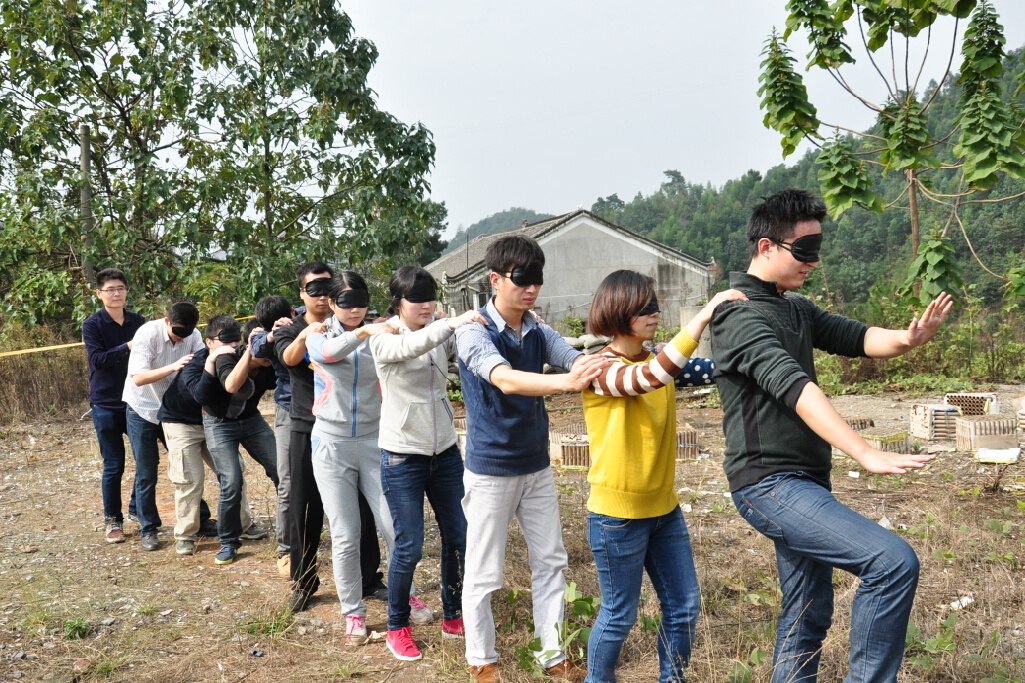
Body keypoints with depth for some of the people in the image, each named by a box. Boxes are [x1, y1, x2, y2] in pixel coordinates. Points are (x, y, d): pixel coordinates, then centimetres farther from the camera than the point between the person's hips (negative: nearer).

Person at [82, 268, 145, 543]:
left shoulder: (139, 321, 5)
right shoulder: (92, 325, -5)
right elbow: (97, 359, -18)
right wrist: (128, 347, -27)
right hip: (106, 404, -3)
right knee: (114, 466, 2)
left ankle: (138, 507, 28)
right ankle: (112, 520, 19)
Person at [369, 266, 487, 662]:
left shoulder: (440, 331, 3)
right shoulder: (383, 337, -11)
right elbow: (411, 347, -33)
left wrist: (481, 326, -32)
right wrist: (451, 323, -49)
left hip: (445, 452, 5)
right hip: (403, 457, -5)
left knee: (458, 538, 11)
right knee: (409, 547, 1)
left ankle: (453, 617, 30)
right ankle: (397, 627, 23)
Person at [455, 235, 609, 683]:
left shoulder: (540, 333, 0)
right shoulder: (474, 333, -17)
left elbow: (580, 360, -14)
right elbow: (506, 380, -35)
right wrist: (567, 382, -51)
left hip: (536, 466, 6)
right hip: (490, 470, -5)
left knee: (551, 563, 12)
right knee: (483, 574, 6)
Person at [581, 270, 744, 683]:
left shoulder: (660, 361, 5)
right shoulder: (601, 369, -18)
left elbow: (712, 369, -2)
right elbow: (648, 378, -36)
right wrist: (703, 316, -40)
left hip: (664, 509, 7)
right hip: (617, 514, -7)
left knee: (684, 607, 14)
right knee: (619, 616, 8)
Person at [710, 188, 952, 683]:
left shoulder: (797, 308, 15)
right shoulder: (740, 314, -14)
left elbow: (854, 337, 5)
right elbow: (794, 386, -26)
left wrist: (904, 339, -18)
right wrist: (865, 453, -35)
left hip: (802, 481, 10)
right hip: (769, 484, -9)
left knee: (808, 614, 15)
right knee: (894, 561, -20)